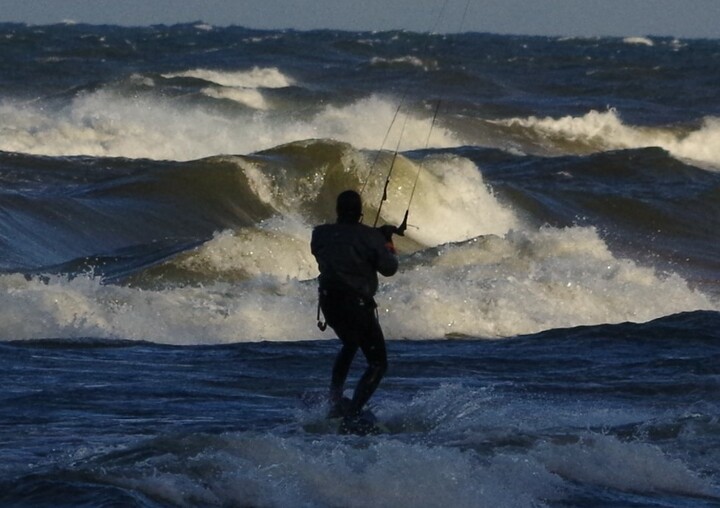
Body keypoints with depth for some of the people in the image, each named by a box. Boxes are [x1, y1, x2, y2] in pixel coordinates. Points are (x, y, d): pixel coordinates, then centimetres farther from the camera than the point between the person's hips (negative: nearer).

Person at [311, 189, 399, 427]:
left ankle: (335, 400, 25)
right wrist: (388, 248, 14)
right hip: (358, 305, -6)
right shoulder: (369, 236, -12)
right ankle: (353, 412, -15)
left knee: (350, 344, 34)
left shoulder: (320, 234, 2)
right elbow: (388, 269, -8)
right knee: (378, 362, 3)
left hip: (329, 301, 6)